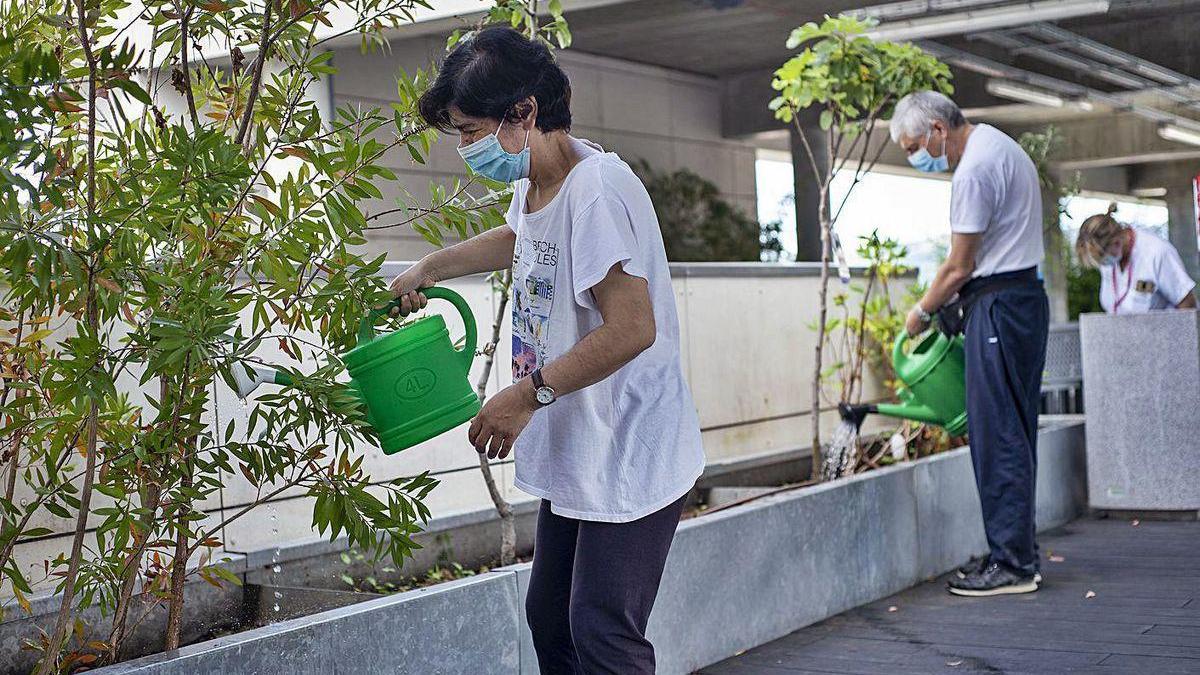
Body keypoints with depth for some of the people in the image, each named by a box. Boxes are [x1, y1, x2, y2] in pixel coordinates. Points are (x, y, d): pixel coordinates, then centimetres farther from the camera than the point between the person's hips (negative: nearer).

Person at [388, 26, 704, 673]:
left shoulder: (596, 190, -23)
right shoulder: (531, 186, 9)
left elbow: (631, 329, -29)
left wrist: (529, 394, -23)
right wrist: (426, 270, 32)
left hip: (630, 456, -10)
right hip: (576, 452, 10)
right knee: (548, 615, 14)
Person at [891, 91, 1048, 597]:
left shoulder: (973, 171, -17)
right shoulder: (999, 145, 16)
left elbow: (959, 269, -13)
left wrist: (921, 313, 2)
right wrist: (943, 300, 15)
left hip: (999, 306, -11)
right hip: (1024, 296, 11)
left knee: (998, 437, -7)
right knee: (1013, 435, 12)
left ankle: (1011, 564, -4)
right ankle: (1018, 552, 18)